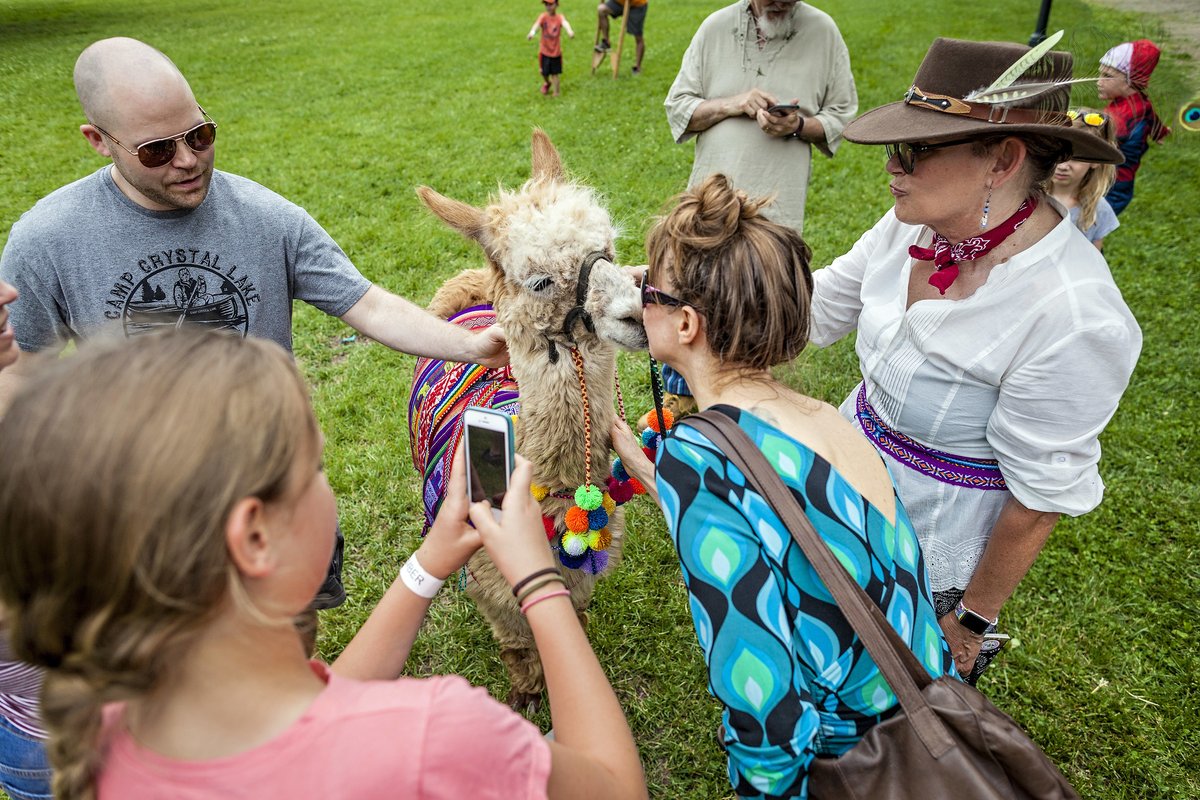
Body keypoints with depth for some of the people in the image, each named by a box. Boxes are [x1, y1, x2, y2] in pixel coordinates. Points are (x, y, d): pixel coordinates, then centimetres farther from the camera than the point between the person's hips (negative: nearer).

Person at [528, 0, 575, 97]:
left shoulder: (559, 17, -9)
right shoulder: (543, 16, -6)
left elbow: (565, 23, -31)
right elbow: (537, 24, -26)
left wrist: (569, 31, -55)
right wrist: (532, 32, -49)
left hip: (556, 51, -1)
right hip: (544, 51, 1)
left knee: (554, 73, 7)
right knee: (544, 72, 11)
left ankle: (556, 94, 19)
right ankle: (547, 83, 44)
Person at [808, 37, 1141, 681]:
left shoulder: (1074, 317, -32)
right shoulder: (916, 224, -12)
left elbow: (1042, 497, -22)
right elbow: (818, 308, 1)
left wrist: (973, 621, -10)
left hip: (932, 560, -6)